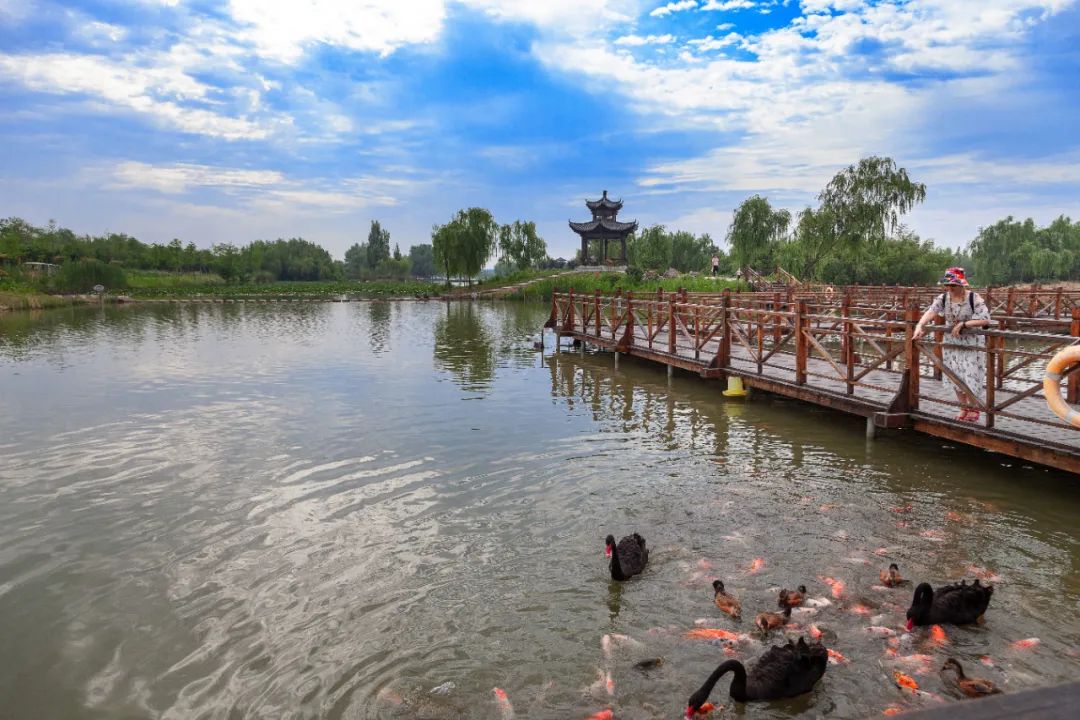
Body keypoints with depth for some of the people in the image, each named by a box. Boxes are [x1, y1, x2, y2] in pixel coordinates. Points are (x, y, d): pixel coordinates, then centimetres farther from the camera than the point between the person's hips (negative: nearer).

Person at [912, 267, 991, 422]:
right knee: (955, 378, 10)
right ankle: (964, 408, 25)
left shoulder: (974, 299, -15)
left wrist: (963, 324, -28)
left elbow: (985, 320, -22)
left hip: (971, 343, -5)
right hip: (951, 343, 5)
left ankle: (974, 409, 16)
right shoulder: (943, 298, -4)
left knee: (969, 379, -3)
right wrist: (919, 326, -38)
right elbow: (930, 312, -20)